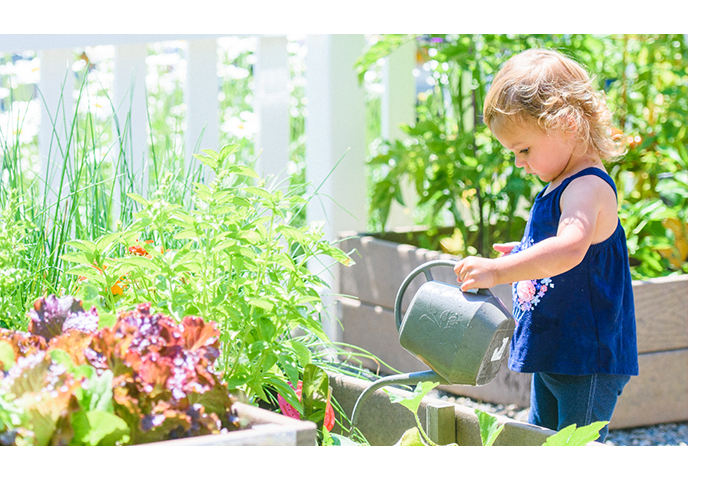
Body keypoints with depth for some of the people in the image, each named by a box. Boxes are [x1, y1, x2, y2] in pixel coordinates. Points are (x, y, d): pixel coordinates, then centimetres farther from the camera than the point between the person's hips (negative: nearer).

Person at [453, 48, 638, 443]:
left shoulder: (589, 188, -20)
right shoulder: (558, 188, 13)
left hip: (588, 358, -11)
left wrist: (499, 272, -46)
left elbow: (569, 249, -40)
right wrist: (521, 256, 19)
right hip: (552, 355, 11)